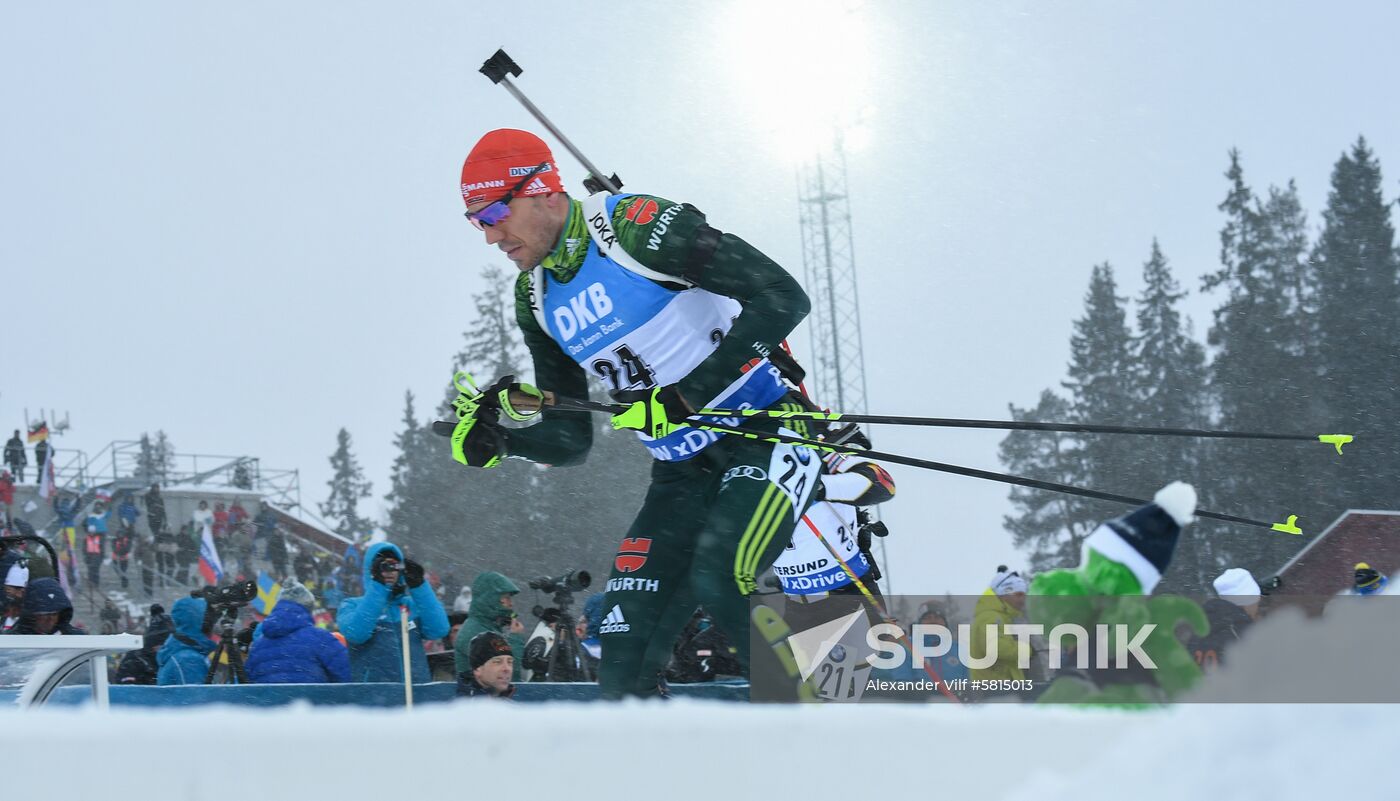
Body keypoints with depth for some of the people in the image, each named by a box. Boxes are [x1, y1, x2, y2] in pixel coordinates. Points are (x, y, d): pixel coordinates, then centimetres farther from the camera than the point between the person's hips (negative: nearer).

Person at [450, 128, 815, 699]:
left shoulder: (639, 226, -16)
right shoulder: (535, 301, 7)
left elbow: (783, 298, -21)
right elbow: (571, 440, 12)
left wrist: (689, 393, -26)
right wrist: (495, 440, -9)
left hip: (765, 435, -7)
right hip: (682, 474, 7)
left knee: (716, 578, -31)